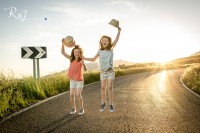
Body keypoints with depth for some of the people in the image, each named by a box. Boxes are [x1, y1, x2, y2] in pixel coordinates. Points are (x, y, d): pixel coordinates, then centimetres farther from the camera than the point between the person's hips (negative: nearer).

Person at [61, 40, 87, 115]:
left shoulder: (81, 60, -11)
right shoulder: (71, 59, -1)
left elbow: (85, 69, -23)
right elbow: (63, 52, 0)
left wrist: (83, 64, -42)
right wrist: (63, 44, -12)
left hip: (79, 80, -3)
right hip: (72, 80, 4)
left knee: (78, 95, -14)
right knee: (71, 95, -1)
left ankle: (81, 109, 4)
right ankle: (73, 108, 19)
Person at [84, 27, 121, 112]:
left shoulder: (111, 48, -1)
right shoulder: (100, 51, 3)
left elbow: (116, 40, -13)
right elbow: (93, 59, 13)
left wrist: (119, 30, -22)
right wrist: (83, 58, 10)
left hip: (110, 71, -2)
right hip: (103, 72, 2)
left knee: (110, 87, -5)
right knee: (103, 88, 6)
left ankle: (111, 104, 4)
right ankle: (103, 103, 22)